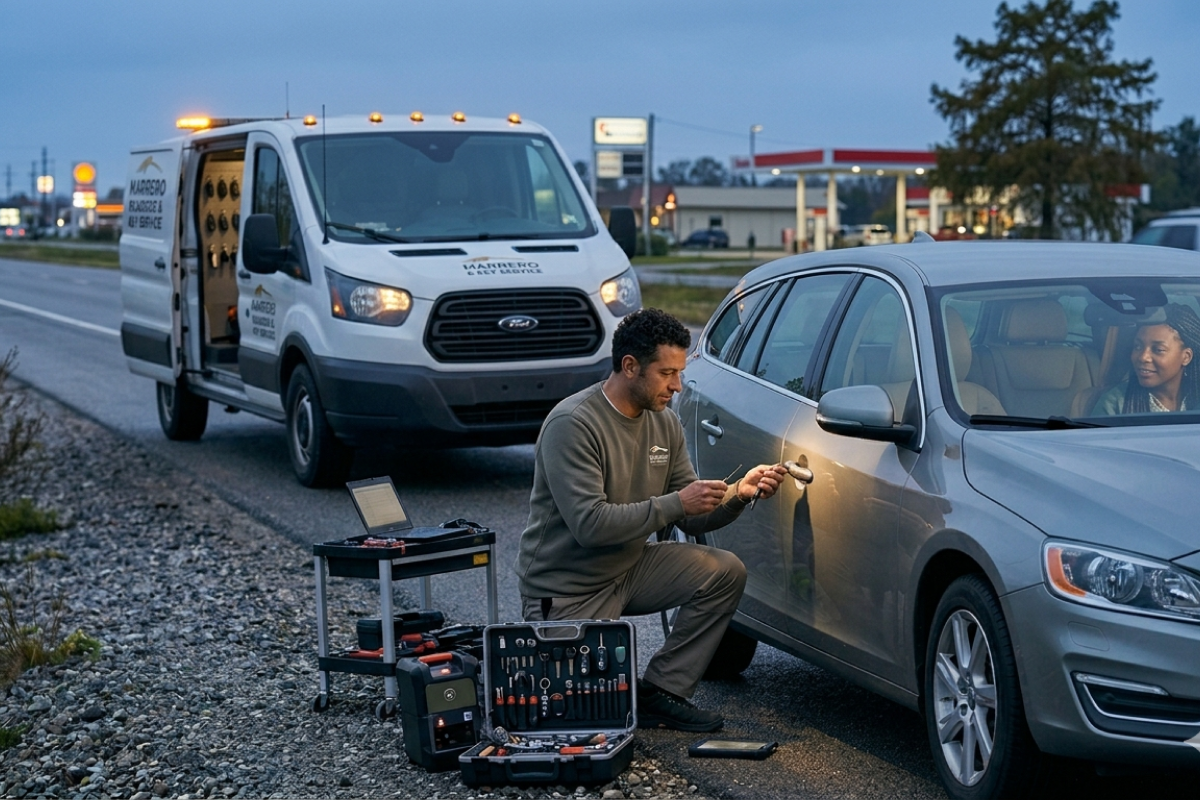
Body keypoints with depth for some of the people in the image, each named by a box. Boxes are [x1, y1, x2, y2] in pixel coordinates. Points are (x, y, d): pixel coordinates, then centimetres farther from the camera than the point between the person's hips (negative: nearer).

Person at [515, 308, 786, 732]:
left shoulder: (664, 422, 1)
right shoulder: (572, 424, -23)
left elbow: (691, 518, 4)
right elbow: (589, 524, -31)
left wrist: (738, 494, -15)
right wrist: (675, 503, -30)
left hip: (629, 569, 7)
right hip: (568, 590, -7)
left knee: (725, 572, -12)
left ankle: (661, 691, -4)